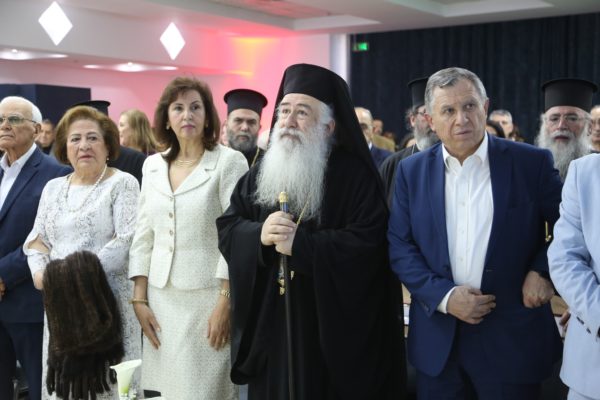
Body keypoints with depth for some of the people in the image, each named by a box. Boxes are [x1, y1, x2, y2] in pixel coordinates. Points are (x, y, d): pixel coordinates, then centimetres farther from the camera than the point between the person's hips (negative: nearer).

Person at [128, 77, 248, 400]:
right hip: (160, 297, 5)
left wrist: (226, 303, -14)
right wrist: (139, 300, 6)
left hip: (206, 296, -4)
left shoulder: (229, 161, -5)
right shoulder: (153, 165, 10)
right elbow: (143, 237, 11)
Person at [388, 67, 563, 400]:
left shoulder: (532, 163, -4)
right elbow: (399, 245, 1)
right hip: (438, 337, 2)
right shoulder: (412, 170, 2)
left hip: (512, 337, -1)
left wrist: (544, 271, -10)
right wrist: (443, 296, -11)